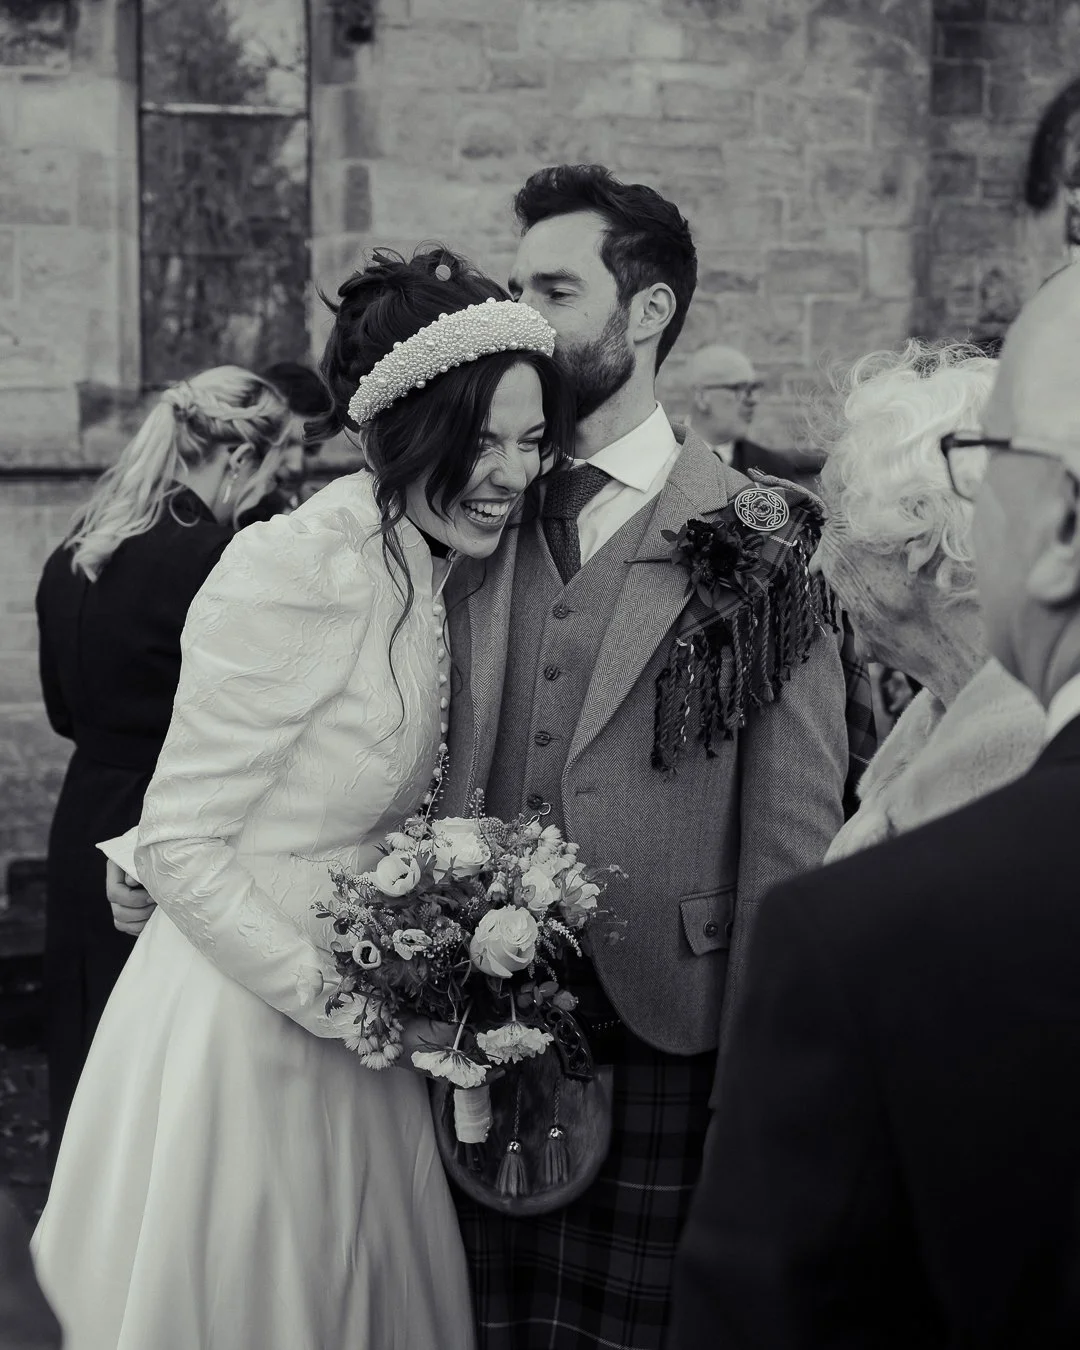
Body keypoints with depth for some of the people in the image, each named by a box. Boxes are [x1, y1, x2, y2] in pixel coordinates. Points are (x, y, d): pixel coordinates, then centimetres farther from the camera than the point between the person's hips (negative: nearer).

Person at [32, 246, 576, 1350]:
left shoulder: (425, 573, 5)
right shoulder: (292, 570, -21)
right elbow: (179, 848, -19)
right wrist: (340, 997, -19)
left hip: (351, 1024, 8)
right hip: (239, 1026, -8)